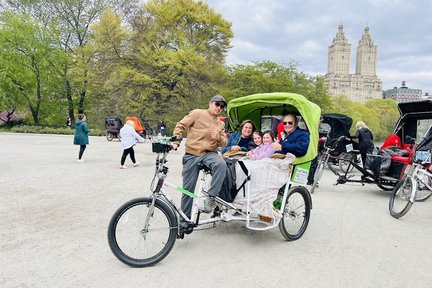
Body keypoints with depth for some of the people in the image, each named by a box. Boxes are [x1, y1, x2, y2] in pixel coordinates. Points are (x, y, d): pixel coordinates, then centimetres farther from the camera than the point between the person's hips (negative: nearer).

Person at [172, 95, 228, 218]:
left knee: (221, 164, -33)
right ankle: (185, 216, 18)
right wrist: (176, 141, -11)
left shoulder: (220, 124, 17)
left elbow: (224, 143, 14)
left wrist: (218, 137, -8)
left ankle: (211, 197, -23)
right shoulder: (197, 113, 2)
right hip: (192, 155, -2)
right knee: (188, 188, 1)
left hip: (209, 153, 3)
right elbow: (180, 126, -1)